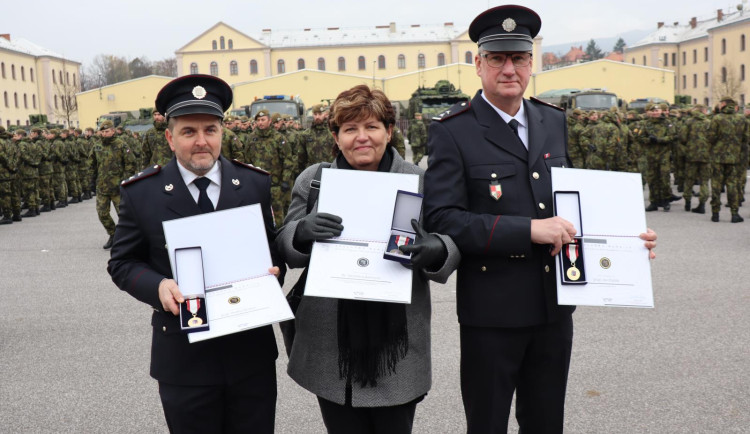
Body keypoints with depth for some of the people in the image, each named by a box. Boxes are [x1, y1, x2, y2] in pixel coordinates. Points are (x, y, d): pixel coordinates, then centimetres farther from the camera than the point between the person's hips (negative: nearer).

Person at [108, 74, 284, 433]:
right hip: (183, 359, -1)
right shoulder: (141, 193, -4)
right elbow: (123, 262, 2)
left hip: (252, 351, 2)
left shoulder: (256, 183, 1)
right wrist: (158, 286, -18)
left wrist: (271, 272, -13)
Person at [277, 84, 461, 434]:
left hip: (397, 346, 0)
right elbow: (285, 248, 3)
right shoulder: (312, 180, 3)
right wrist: (302, 232, -20)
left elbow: (450, 245, 2)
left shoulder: (419, 181, 1)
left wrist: (436, 251, -22)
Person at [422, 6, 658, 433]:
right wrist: (528, 230, -24)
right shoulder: (452, 131, -10)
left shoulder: (554, 121, 8)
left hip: (555, 305, 5)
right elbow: (443, 219, -18)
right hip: (492, 310, -5)